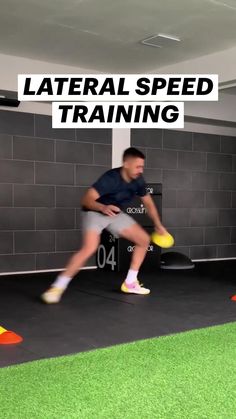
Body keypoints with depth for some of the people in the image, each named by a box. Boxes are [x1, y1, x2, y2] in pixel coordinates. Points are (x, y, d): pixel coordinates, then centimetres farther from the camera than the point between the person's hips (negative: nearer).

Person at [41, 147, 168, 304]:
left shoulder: (138, 180, -11)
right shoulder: (110, 178, -31)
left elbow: (148, 203, 6)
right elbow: (86, 199, -37)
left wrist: (158, 225, 6)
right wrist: (103, 207, -55)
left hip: (115, 214, 7)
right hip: (94, 212, -7)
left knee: (144, 239, 3)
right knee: (90, 248, -30)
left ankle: (130, 283, 13)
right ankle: (57, 288, -21)